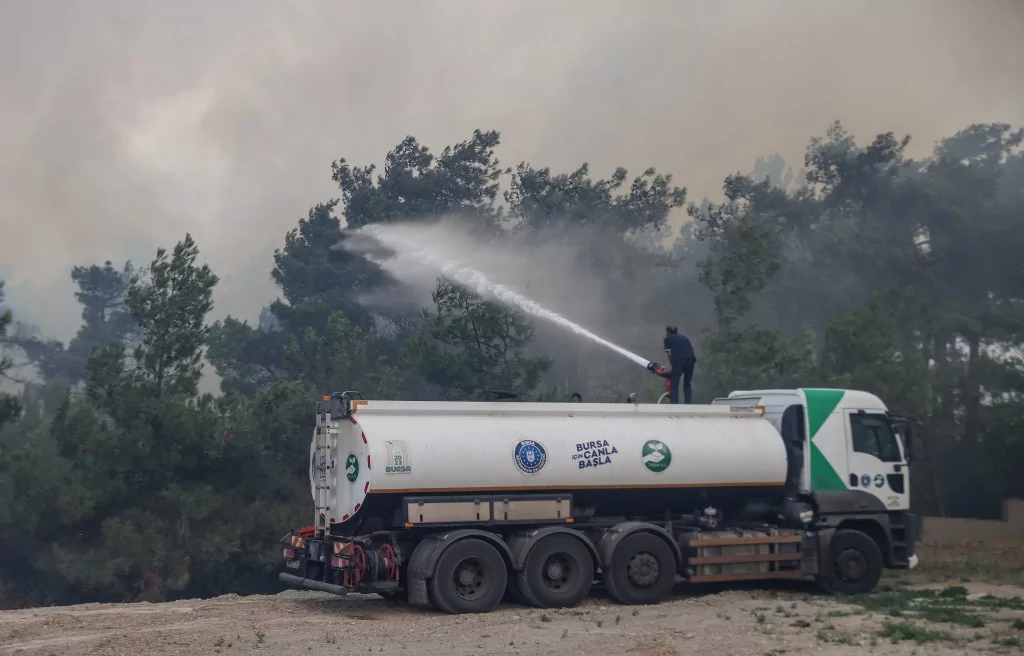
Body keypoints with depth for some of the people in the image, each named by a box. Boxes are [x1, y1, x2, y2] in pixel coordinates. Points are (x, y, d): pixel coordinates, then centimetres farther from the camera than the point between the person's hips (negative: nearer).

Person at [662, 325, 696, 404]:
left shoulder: (667, 339, 17)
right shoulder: (683, 337, 30)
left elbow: (669, 354, 13)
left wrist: (671, 367, 25)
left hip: (678, 360, -4)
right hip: (691, 359, 4)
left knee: (674, 385, 4)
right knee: (687, 384, 15)